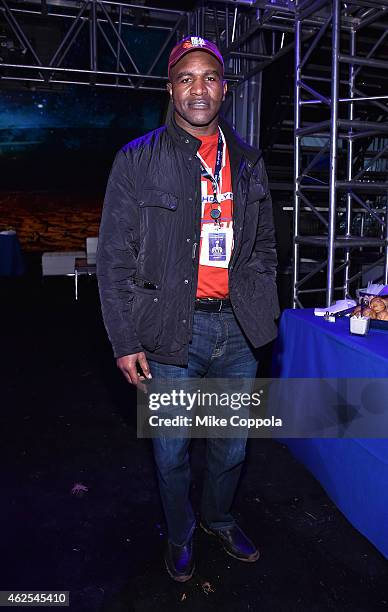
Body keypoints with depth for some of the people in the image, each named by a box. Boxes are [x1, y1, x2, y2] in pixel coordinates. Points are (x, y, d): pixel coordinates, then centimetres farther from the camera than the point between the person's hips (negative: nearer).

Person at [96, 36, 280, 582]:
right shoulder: (137, 161, -3)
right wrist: (125, 341, -9)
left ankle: (219, 517, 47)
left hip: (237, 330, 4)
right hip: (172, 330, -3)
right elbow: (115, 259, -5)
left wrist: (263, 315, 8)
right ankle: (180, 534, 41)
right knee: (171, 451, 13)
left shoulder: (249, 162, 10)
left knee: (232, 445, 18)